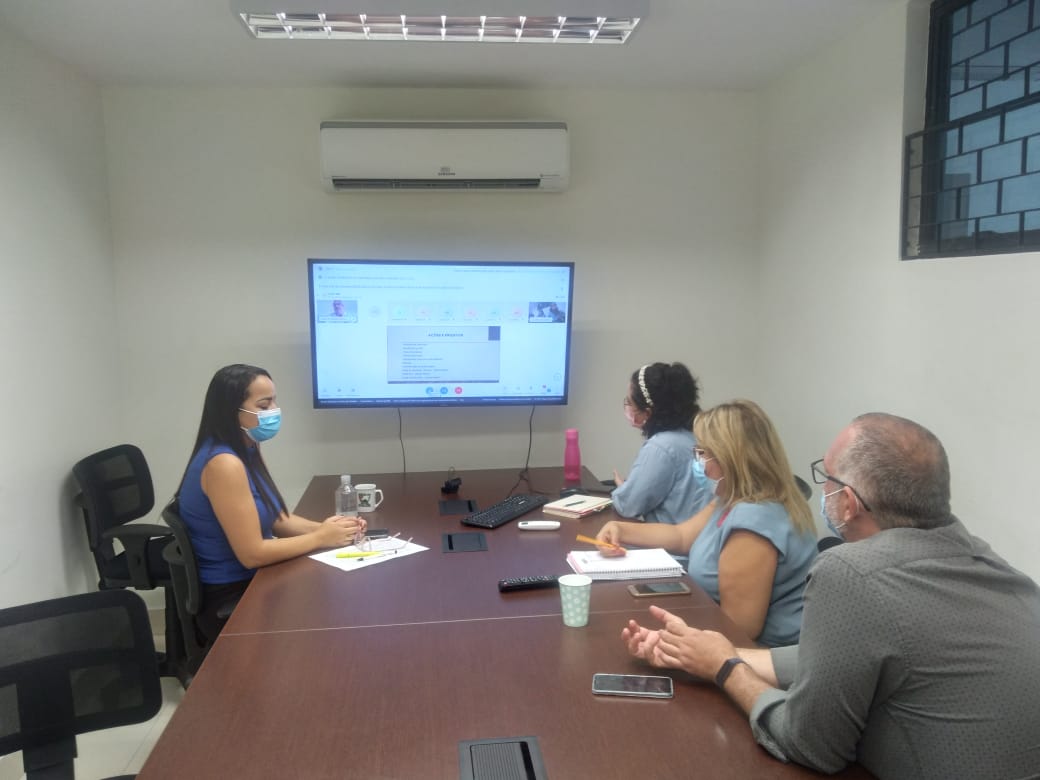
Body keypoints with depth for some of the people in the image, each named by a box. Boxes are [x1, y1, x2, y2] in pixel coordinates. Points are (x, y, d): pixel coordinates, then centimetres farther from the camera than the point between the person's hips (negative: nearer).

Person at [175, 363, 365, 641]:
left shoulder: (248, 450, 5)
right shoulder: (225, 464, -24)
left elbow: (277, 519, 9)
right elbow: (251, 554, -24)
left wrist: (323, 527, -8)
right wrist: (320, 538, -15)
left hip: (249, 582, 8)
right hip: (229, 601, -8)